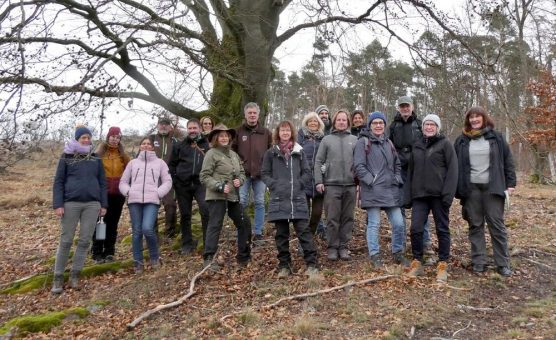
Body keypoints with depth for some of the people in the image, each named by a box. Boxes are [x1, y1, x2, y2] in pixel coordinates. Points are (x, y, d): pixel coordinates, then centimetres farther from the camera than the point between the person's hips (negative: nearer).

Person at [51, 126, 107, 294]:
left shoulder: (96, 159, 11)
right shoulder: (66, 158, 4)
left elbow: (102, 183, 12)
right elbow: (58, 182, 2)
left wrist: (103, 204, 6)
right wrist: (58, 204, -8)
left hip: (92, 204, 2)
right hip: (71, 203, -2)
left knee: (85, 240, 3)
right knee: (66, 240, 2)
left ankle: (75, 274, 15)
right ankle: (58, 276, 12)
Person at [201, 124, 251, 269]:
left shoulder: (234, 154, 14)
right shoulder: (211, 154, -8)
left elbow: (242, 172, 20)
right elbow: (204, 177, -12)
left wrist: (239, 180, -2)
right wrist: (219, 186, -21)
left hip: (233, 196, 8)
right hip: (217, 196, -8)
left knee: (243, 224, 14)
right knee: (215, 226, -5)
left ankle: (243, 256, 28)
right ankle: (208, 258, 3)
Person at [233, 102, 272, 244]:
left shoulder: (266, 132, 8)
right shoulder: (238, 131, 4)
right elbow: (231, 150, 7)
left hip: (261, 173, 1)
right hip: (243, 173, -1)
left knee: (260, 203, 5)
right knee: (241, 202, -3)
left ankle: (258, 232, 13)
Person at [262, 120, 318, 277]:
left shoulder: (299, 152, 8)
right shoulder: (271, 152, 7)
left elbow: (308, 173, 8)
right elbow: (264, 173, 7)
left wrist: (298, 183, -6)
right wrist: (274, 185, -8)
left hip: (298, 199, 0)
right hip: (278, 199, 0)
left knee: (304, 231, -2)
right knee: (281, 234, 7)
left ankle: (311, 264, 5)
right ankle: (284, 265, 17)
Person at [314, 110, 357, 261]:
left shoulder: (354, 140, 10)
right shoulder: (327, 139, 7)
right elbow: (318, 161, 4)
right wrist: (319, 181, -4)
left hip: (350, 185, 2)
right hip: (331, 185, -1)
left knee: (347, 218, 6)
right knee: (332, 218, 1)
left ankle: (343, 246, 16)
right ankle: (332, 247, 11)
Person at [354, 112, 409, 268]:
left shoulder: (388, 143, 19)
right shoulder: (363, 142, -1)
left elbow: (397, 164, 25)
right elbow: (358, 166, -8)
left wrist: (397, 180, 11)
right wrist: (371, 181, -13)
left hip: (391, 190, 6)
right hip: (372, 191, -5)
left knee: (399, 223, 4)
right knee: (373, 224, -1)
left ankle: (398, 253, 22)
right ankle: (374, 255, 11)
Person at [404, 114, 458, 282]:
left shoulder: (445, 144, 0)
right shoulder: (417, 146, 15)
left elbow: (452, 169, -8)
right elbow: (410, 172, 16)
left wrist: (448, 193, -17)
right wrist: (408, 195, 10)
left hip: (438, 194, -4)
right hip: (419, 195, 4)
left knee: (442, 229, 4)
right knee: (416, 228, -2)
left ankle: (443, 265, 13)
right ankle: (417, 263, 11)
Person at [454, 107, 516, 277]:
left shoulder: (496, 137, 6)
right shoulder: (462, 140, 8)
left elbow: (508, 161, 6)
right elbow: (454, 165, 8)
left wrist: (510, 183, 0)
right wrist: (457, 188, 2)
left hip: (492, 187, -1)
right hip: (471, 188, 1)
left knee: (497, 224, 2)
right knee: (475, 225, 5)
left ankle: (503, 263, 10)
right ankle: (479, 262, 12)